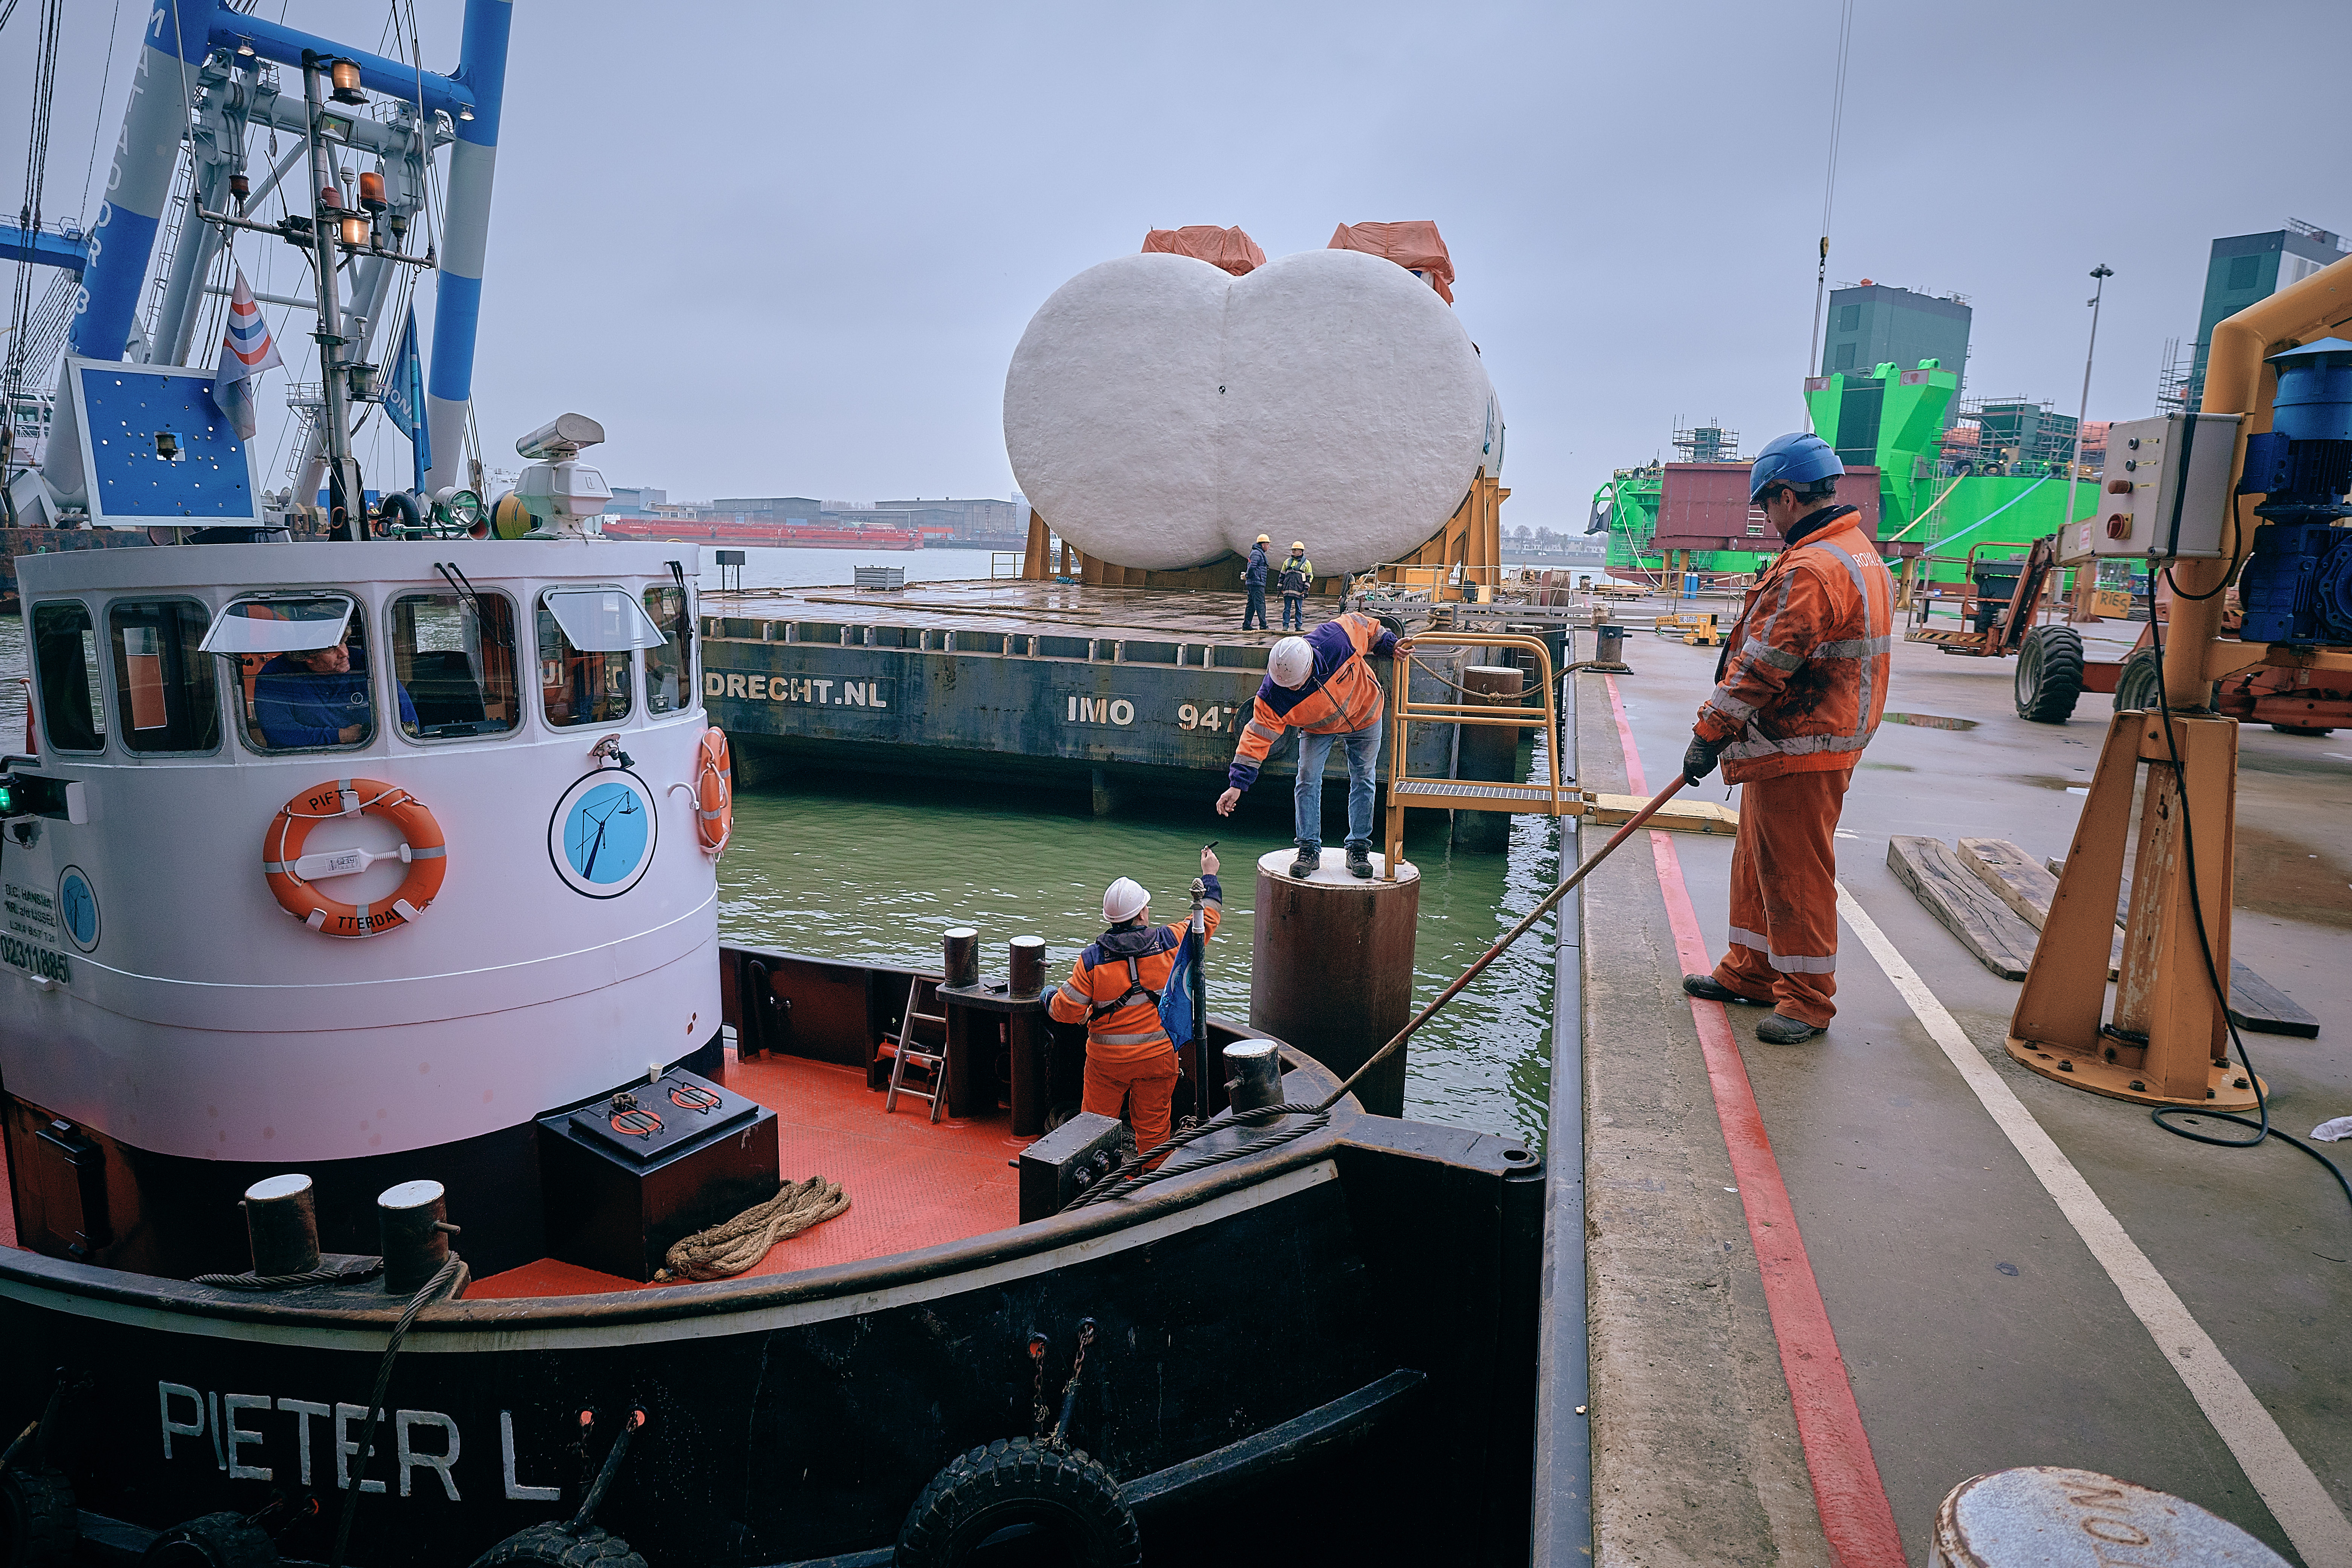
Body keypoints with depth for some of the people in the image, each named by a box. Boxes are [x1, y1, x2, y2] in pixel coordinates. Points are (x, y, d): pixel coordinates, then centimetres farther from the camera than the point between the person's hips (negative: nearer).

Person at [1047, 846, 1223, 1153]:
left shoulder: (1092, 958, -13)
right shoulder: (1169, 943, -10)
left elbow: (1067, 1011, -10)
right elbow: (1207, 918, 8)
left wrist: (1049, 999, 13)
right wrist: (1209, 875, 22)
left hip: (1106, 1059, -1)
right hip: (1159, 1055, 1)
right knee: (1153, 1126, 14)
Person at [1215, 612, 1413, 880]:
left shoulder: (1337, 639, -41)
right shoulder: (1272, 695, -36)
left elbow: (1363, 624, -18)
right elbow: (1257, 737, -29)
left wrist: (1391, 644, -11)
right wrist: (1237, 784, -31)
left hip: (1364, 714, 1)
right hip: (1318, 728, 0)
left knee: (1362, 781, 4)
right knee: (1308, 780, -13)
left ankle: (1359, 849, 15)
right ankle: (1309, 849, -1)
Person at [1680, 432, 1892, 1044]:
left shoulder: (1811, 569, -21)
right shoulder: (1862, 555, 15)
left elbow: (1764, 667, -22)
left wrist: (1710, 734, -15)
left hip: (1798, 752, -11)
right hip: (1798, 746, 11)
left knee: (1795, 874, -1)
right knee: (1759, 863, 19)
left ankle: (1807, 999, 10)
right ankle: (1751, 972, 31)